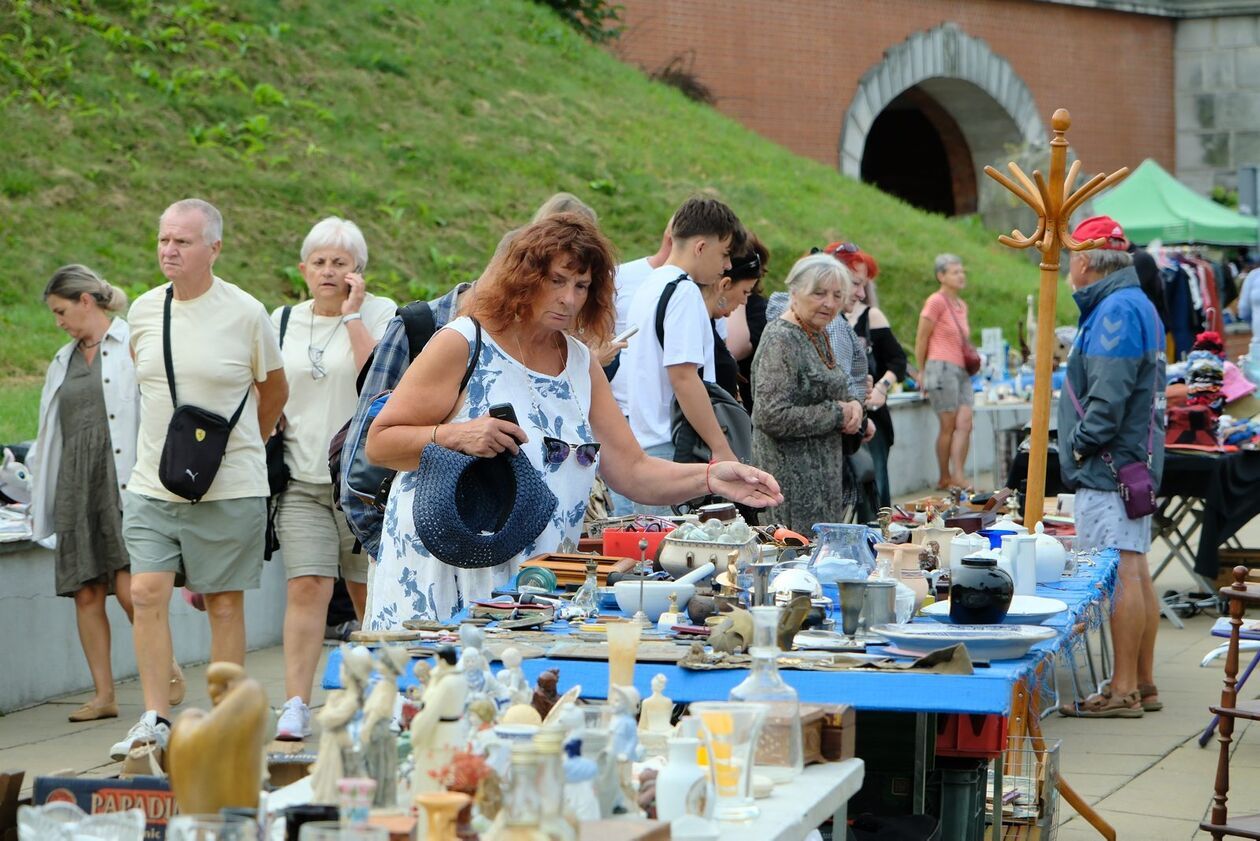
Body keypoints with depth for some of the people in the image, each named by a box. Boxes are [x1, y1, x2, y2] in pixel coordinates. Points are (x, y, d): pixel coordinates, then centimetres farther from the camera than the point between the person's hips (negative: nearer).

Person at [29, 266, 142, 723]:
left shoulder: (134, 344, 0)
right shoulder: (64, 360, 20)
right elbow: (50, 434, 23)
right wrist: (40, 498, 20)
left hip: (123, 478, -6)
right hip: (76, 483, 6)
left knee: (130, 588, -13)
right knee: (86, 594, 1)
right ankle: (104, 695, 7)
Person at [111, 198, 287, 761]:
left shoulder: (245, 314, -5)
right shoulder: (143, 312, 6)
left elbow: (275, 389, 9)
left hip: (229, 488, -3)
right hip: (151, 485, 4)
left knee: (225, 605, 3)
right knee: (147, 593, -7)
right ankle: (155, 719, -1)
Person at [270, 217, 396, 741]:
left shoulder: (381, 314, 0)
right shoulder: (283, 322, 12)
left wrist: (351, 314, -13)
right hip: (302, 479, 2)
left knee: (370, 597, 5)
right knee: (306, 589, -10)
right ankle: (295, 707, -11)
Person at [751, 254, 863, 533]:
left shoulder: (818, 335, 13)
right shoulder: (781, 340, -16)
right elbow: (771, 416, -24)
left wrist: (852, 404, 1)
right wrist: (837, 414, -15)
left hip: (823, 472, 9)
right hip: (792, 476, -9)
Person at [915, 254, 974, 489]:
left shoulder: (962, 305, 17)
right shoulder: (936, 301, -6)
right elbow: (921, 340, -4)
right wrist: (923, 373, 1)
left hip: (961, 370, 7)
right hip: (942, 367, -7)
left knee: (965, 424, -5)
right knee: (948, 426, -3)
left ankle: (958, 477, -6)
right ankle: (944, 479, 5)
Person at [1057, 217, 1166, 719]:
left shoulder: (1117, 310, -15)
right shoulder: (1136, 304, 18)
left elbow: (1108, 395, -23)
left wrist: (1081, 445, -12)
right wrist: (1084, 445, 19)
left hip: (1110, 465, -11)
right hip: (1134, 461, 11)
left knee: (1122, 574, -9)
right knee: (1136, 573, 13)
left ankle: (1124, 690, -7)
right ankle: (1142, 685, 18)